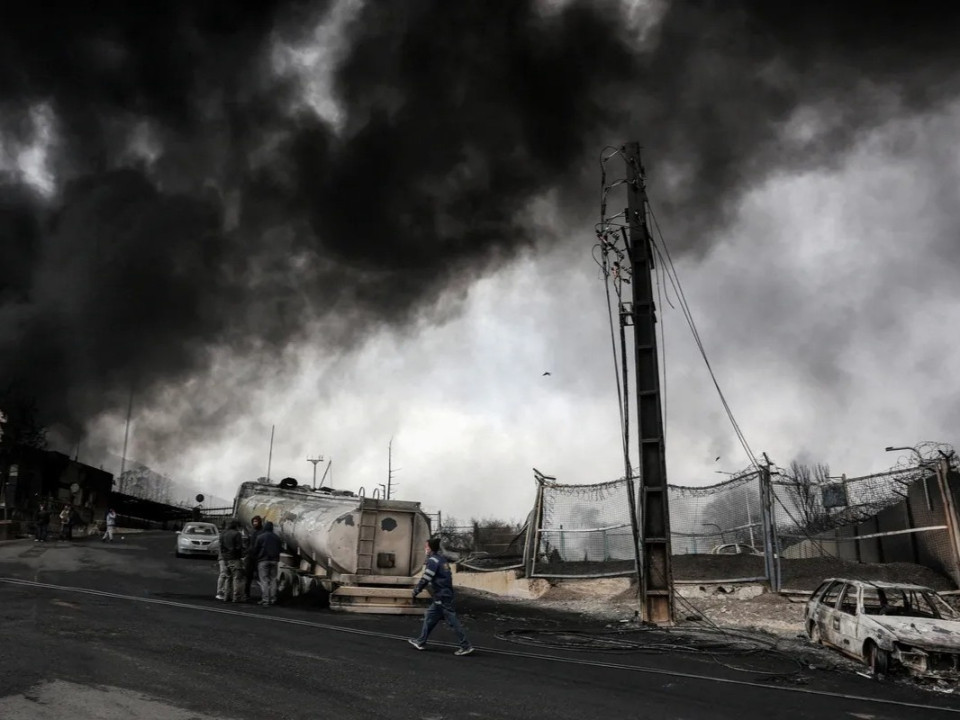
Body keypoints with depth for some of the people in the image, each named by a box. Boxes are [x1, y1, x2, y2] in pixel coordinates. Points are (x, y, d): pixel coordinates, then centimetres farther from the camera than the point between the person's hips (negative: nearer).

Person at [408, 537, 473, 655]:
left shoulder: (433, 560, -13)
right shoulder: (442, 559, 14)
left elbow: (425, 579, -18)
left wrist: (416, 590, -5)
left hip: (441, 597, -10)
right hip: (446, 593, 10)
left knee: (452, 621, -6)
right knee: (429, 617, 18)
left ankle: (466, 646, -4)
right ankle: (421, 642, 25)